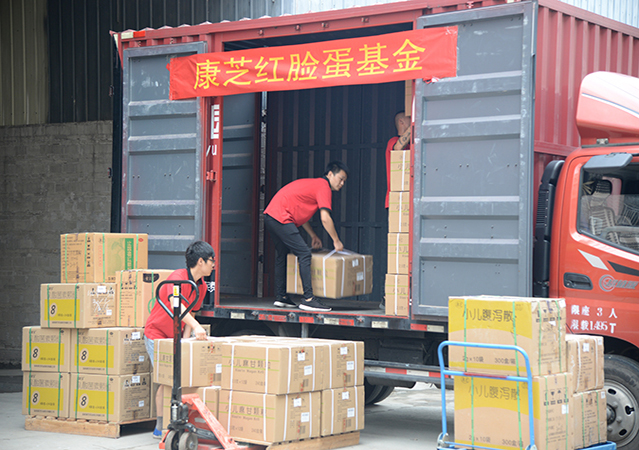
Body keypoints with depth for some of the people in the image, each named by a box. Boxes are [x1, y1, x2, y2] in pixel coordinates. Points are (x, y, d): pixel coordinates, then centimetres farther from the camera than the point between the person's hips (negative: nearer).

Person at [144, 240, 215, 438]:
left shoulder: (201, 286, 3)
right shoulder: (178, 276, -24)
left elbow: (190, 313, 7)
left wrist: (186, 339, -9)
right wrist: (196, 326, -53)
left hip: (176, 337, 8)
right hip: (157, 334, -8)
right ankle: (160, 427, -2)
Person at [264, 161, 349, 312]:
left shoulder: (312, 184, 25)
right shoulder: (324, 186, -5)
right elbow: (325, 218, -13)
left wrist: (313, 236, 24)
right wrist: (336, 241, -3)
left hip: (270, 215, 11)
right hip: (281, 218, -11)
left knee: (282, 254, 21)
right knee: (304, 253, -11)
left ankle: (280, 297, 26)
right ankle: (308, 299, -16)